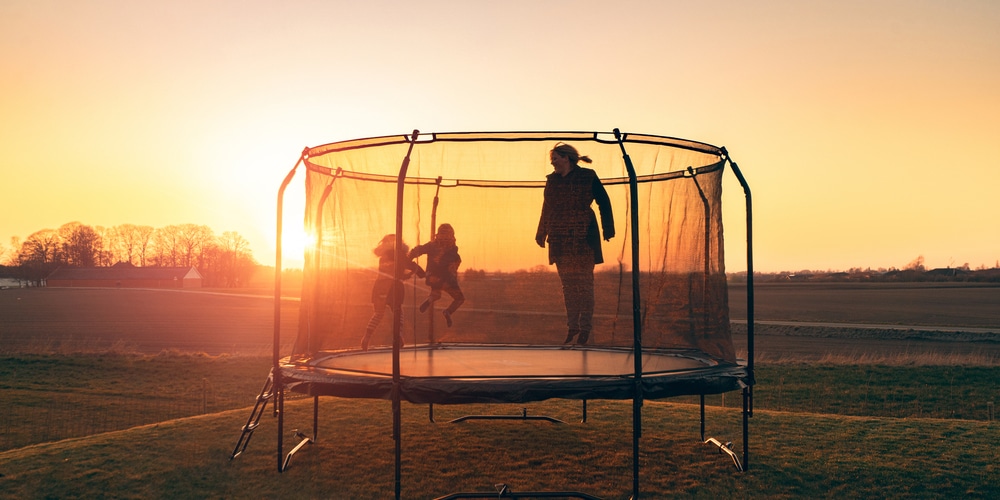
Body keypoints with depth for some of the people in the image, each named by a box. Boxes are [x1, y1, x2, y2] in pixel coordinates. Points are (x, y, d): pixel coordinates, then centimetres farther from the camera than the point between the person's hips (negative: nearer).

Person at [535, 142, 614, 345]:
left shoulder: (587, 177, -3)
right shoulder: (552, 180, 11)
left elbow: (604, 202, -1)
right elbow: (547, 209, 19)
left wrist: (607, 229, -6)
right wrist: (541, 234, 20)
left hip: (583, 238, -5)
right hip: (560, 240, 5)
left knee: (584, 282, -1)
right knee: (567, 284, 8)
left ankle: (585, 328, 4)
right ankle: (572, 326, 15)